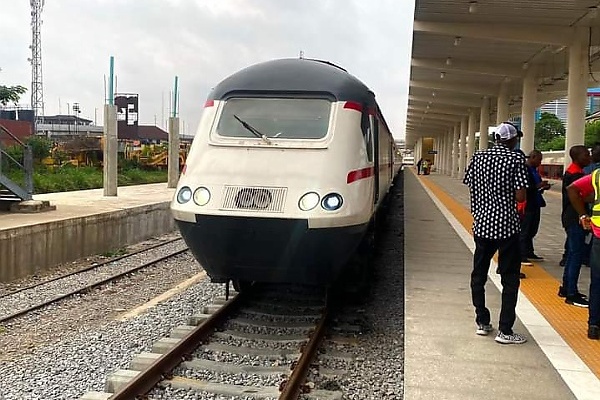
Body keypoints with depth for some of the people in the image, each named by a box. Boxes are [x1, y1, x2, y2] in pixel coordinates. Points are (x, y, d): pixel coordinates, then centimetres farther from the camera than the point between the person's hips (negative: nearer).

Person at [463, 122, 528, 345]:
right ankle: (505, 330, 4)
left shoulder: (478, 158, 5)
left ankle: (482, 322, 22)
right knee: (510, 278, 4)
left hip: (481, 224, 4)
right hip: (507, 226, -4)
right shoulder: (516, 159, -7)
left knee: (479, 274, 15)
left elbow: (470, 188, 6)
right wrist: (508, 195, 7)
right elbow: (520, 196, -12)